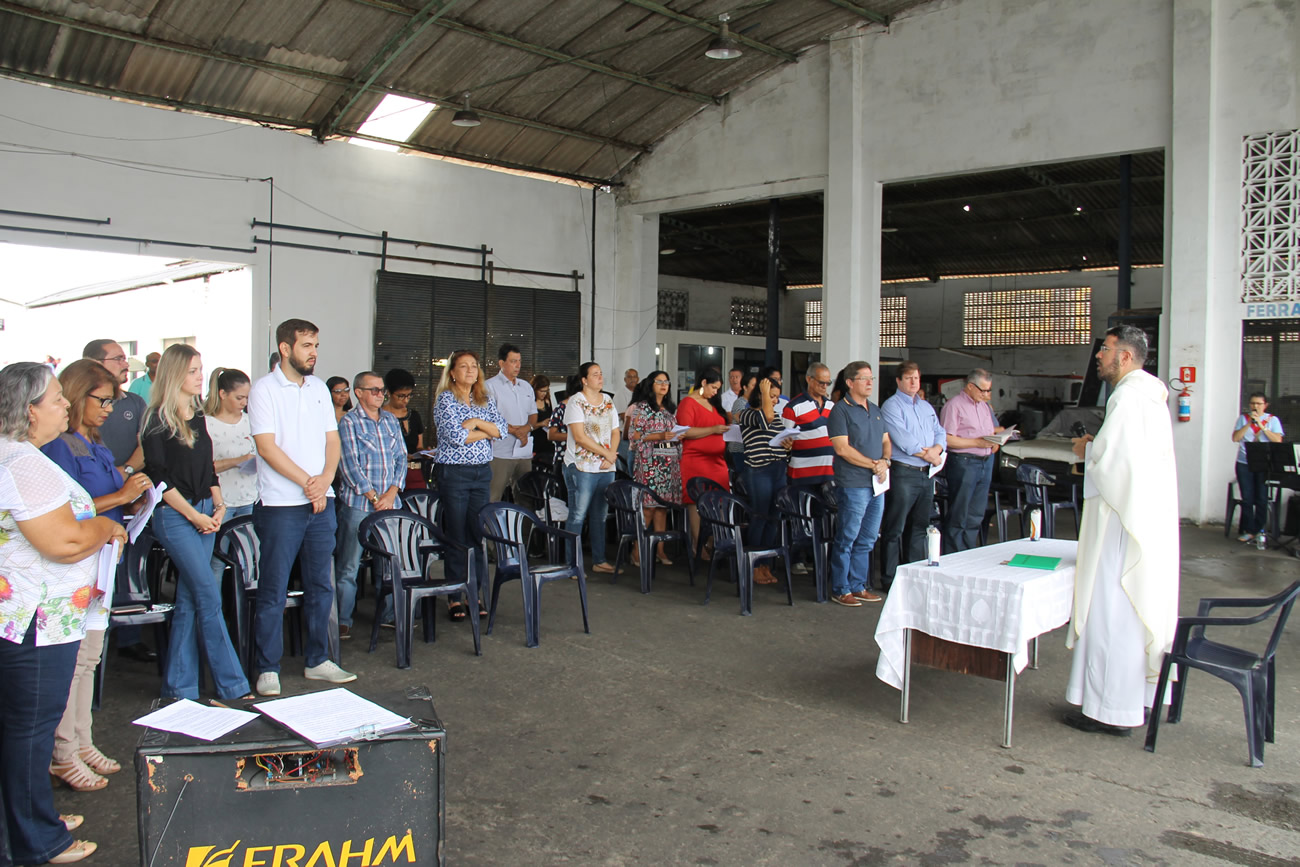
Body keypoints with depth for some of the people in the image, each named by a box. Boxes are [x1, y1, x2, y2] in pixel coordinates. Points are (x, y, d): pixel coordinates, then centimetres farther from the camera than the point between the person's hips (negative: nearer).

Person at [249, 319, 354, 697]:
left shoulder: (319, 388, 13)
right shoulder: (264, 389, -5)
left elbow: (332, 439, 11)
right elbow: (267, 446, -12)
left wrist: (325, 479, -7)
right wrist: (308, 482, -13)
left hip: (321, 503, 6)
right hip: (281, 506, -6)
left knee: (320, 586, 12)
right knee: (273, 591, 1)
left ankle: (318, 661, 23)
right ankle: (268, 669, 11)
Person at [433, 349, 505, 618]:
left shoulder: (486, 399, 12)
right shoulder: (445, 399, -4)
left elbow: (502, 429, 2)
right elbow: (456, 436, -15)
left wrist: (475, 422, -11)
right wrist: (487, 432, -5)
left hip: (482, 472, 5)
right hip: (454, 473, -5)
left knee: (479, 534, 4)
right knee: (456, 535, -2)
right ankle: (454, 595, 7)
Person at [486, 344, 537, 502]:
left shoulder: (526, 386, 18)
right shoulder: (490, 386, -1)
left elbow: (533, 414, 17)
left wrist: (527, 428, -5)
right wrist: (514, 431, -15)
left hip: (524, 451, 6)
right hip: (500, 452, -6)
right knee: (493, 498, -8)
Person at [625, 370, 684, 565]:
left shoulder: (670, 408, 18)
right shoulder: (641, 407, -1)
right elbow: (633, 434, -9)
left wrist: (679, 436, 2)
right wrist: (660, 436, -17)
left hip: (670, 461, 6)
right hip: (650, 460, -6)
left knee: (663, 506, 6)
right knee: (648, 506, -10)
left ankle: (660, 550, 11)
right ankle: (637, 551, -3)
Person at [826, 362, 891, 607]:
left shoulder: (876, 411, 17)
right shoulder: (841, 410, -7)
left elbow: (886, 441, 19)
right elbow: (842, 448, -15)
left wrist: (885, 461, -2)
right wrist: (873, 464, -12)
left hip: (877, 484, 8)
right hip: (853, 484, -8)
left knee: (866, 540, 13)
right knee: (846, 539, -1)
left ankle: (858, 586, 23)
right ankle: (840, 590, 8)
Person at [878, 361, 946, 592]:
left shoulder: (927, 407, 19)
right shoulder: (891, 406, -6)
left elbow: (940, 433, 15)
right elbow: (902, 439, -17)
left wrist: (937, 449, -7)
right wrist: (927, 455, -10)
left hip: (927, 473, 8)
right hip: (903, 472, -8)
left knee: (920, 526, 13)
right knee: (894, 529, -4)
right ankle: (889, 580, 2)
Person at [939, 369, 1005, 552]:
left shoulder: (985, 405, 16)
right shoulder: (954, 405, -9)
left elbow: (992, 430, 26)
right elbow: (947, 439, -16)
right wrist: (977, 442, -18)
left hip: (986, 463, 8)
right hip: (963, 463, -8)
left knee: (976, 515, 11)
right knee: (958, 516, -2)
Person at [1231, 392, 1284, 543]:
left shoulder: (1273, 420, 6)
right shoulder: (1243, 418, 10)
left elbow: (1278, 440, -6)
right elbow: (1235, 438, -2)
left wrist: (1261, 426, -12)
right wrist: (1249, 423, -10)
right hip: (1244, 463, 1)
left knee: (1262, 498, -3)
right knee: (1247, 498, -2)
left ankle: (1260, 530, 6)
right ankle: (1248, 530, 2)